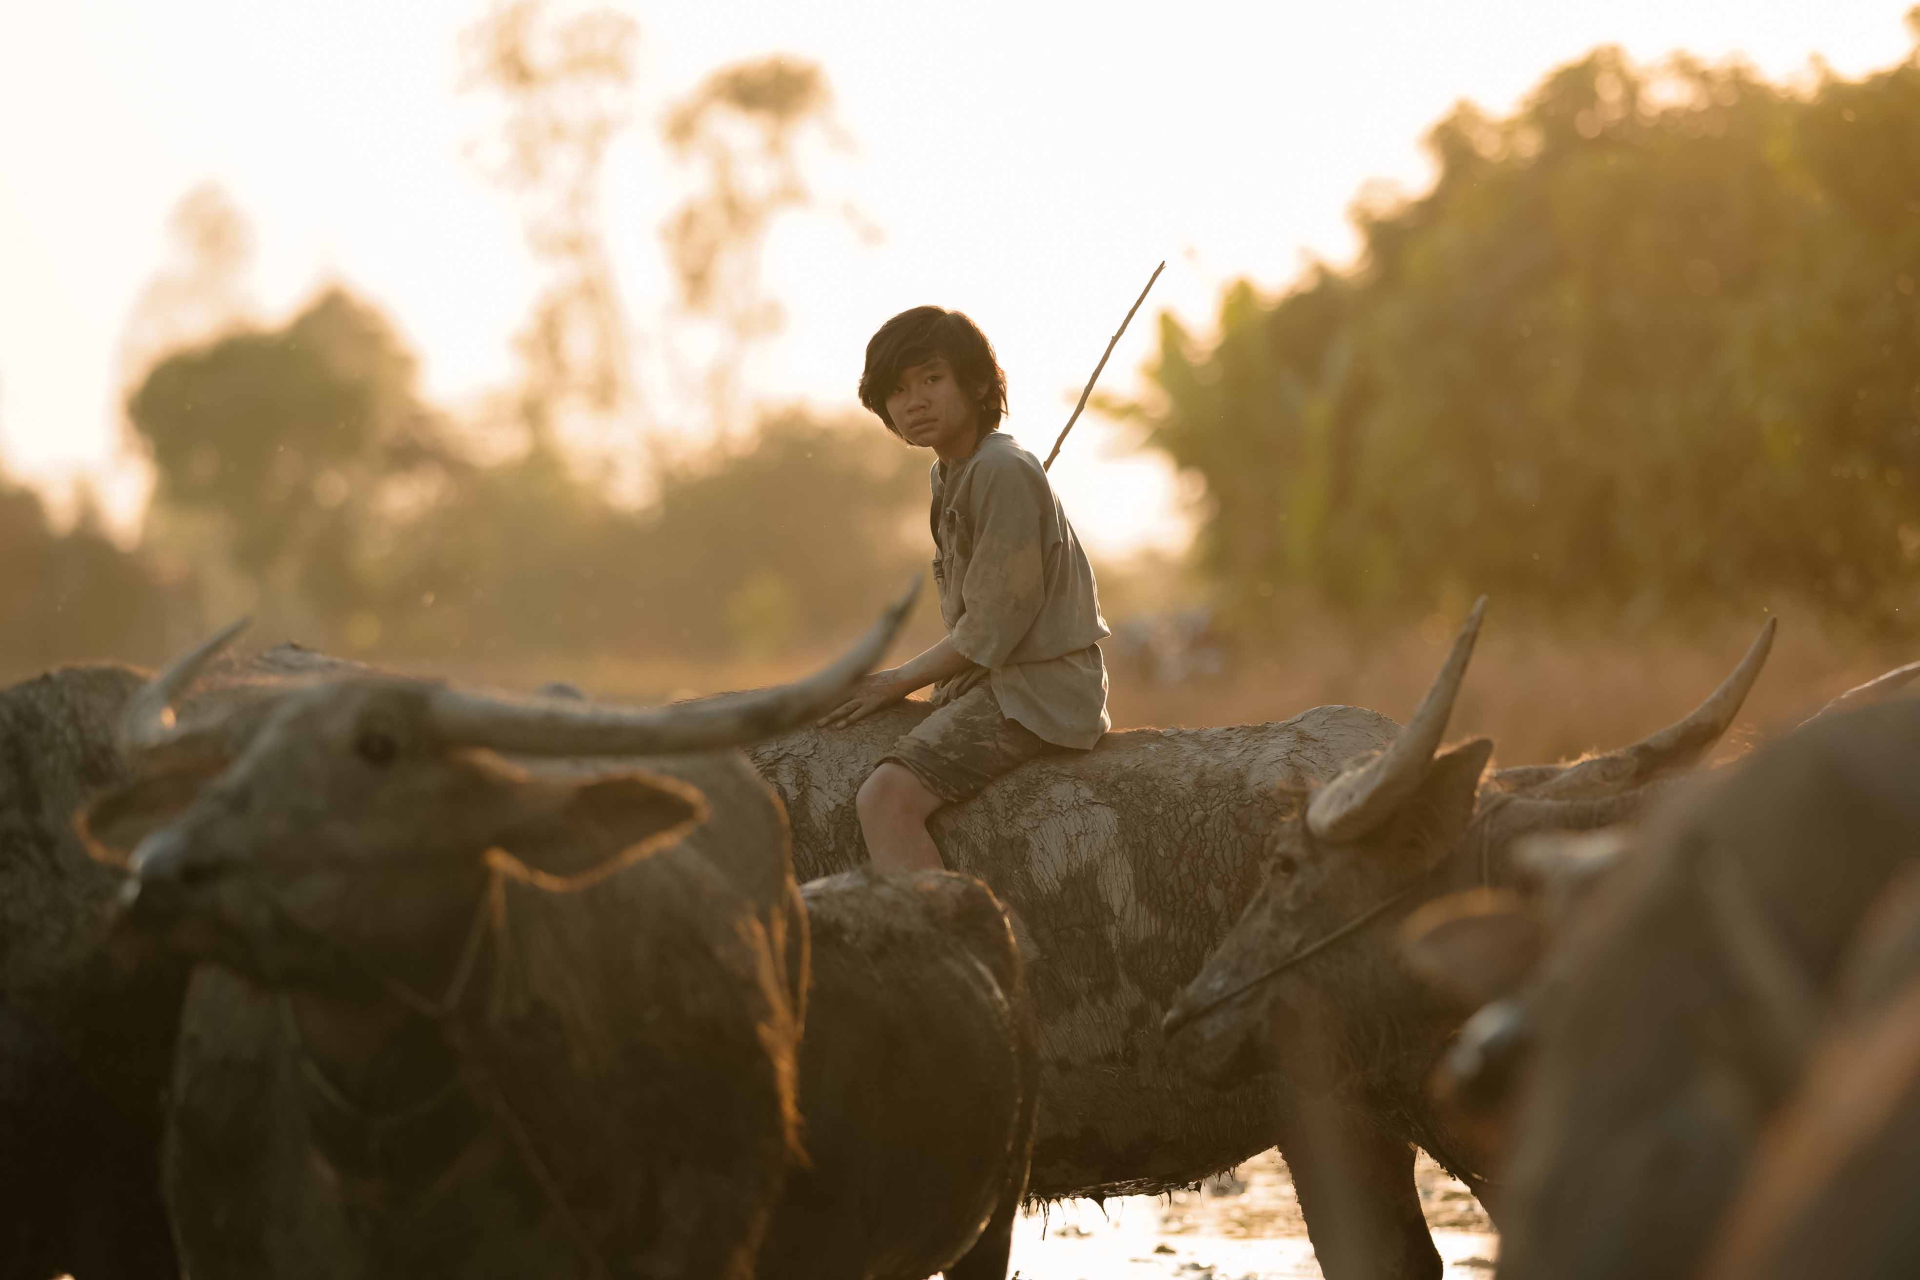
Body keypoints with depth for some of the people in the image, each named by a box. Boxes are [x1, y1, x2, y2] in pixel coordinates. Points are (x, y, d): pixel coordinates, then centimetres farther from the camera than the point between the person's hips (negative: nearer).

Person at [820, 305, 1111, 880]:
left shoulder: (1002, 470, -16)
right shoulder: (951, 471, 14)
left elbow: (990, 631, -18)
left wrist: (897, 681, -9)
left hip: (1038, 692, -11)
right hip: (994, 682, 11)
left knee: (887, 798, -29)